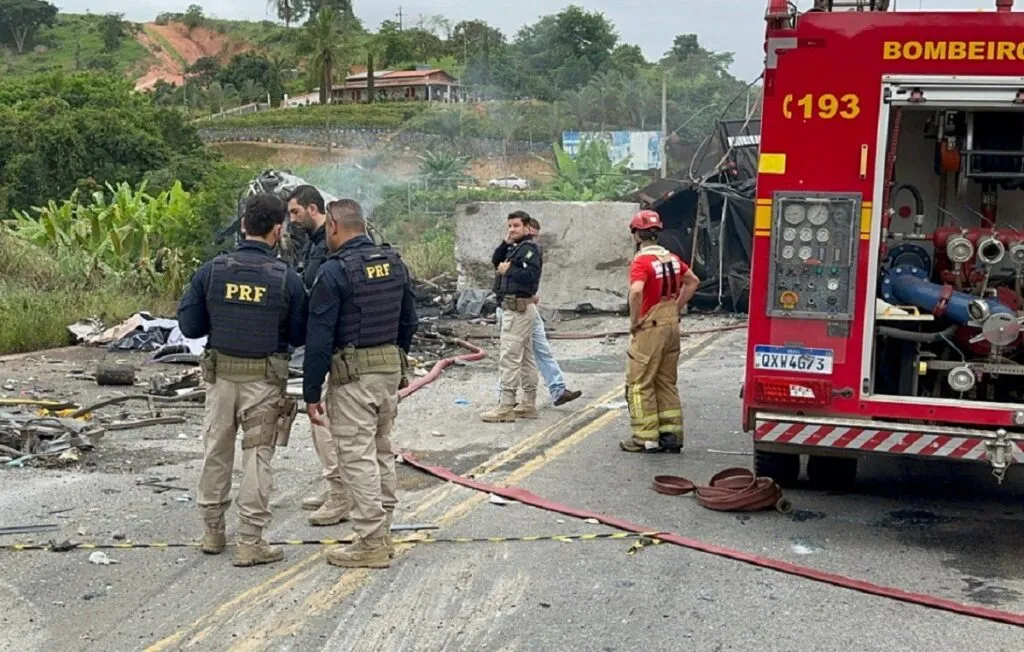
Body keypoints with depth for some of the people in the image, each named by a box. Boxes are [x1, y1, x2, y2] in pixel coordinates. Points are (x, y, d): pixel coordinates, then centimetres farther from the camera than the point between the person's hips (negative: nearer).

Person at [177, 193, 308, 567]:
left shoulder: (211, 271, -7)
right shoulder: (286, 279, -11)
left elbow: (189, 326, -4)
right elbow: (299, 337, -4)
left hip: (220, 374, 3)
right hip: (264, 379, -2)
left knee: (216, 451, 17)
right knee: (257, 458, 5)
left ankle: (212, 532, 28)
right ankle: (250, 543, 8)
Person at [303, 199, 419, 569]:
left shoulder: (334, 271, -13)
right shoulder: (395, 264, 8)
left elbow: (319, 338, -14)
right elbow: (409, 323, 15)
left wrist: (311, 392, -9)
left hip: (352, 373, -8)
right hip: (391, 367, 8)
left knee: (358, 458, -3)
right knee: (382, 452, 16)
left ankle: (371, 545, 0)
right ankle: (383, 534, 25)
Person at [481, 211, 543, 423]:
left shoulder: (529, 248, -13)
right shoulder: (515, 248, 17)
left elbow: (531, 275, -25)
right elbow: (495, 262, 16)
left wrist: (508, 270, -15)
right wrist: (505, 244, 3)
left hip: (518, 308, -11)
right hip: (516, 308, 11)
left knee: (509, 358, -11)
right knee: (526, 357, 13)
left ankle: (506, 407, -11)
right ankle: (528, 403, 20)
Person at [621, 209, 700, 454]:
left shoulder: (641, 261, -16)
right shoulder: (672, 258, 8)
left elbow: (636, 291, -32)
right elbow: (693, 282, 20)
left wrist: (634, 322, -19)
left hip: (649, 327, -7)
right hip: (672, 325, 7)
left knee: (640, 383, 2)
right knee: (667, 382, 15)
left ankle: (645, 438, 3)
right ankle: (671, 435, 16)